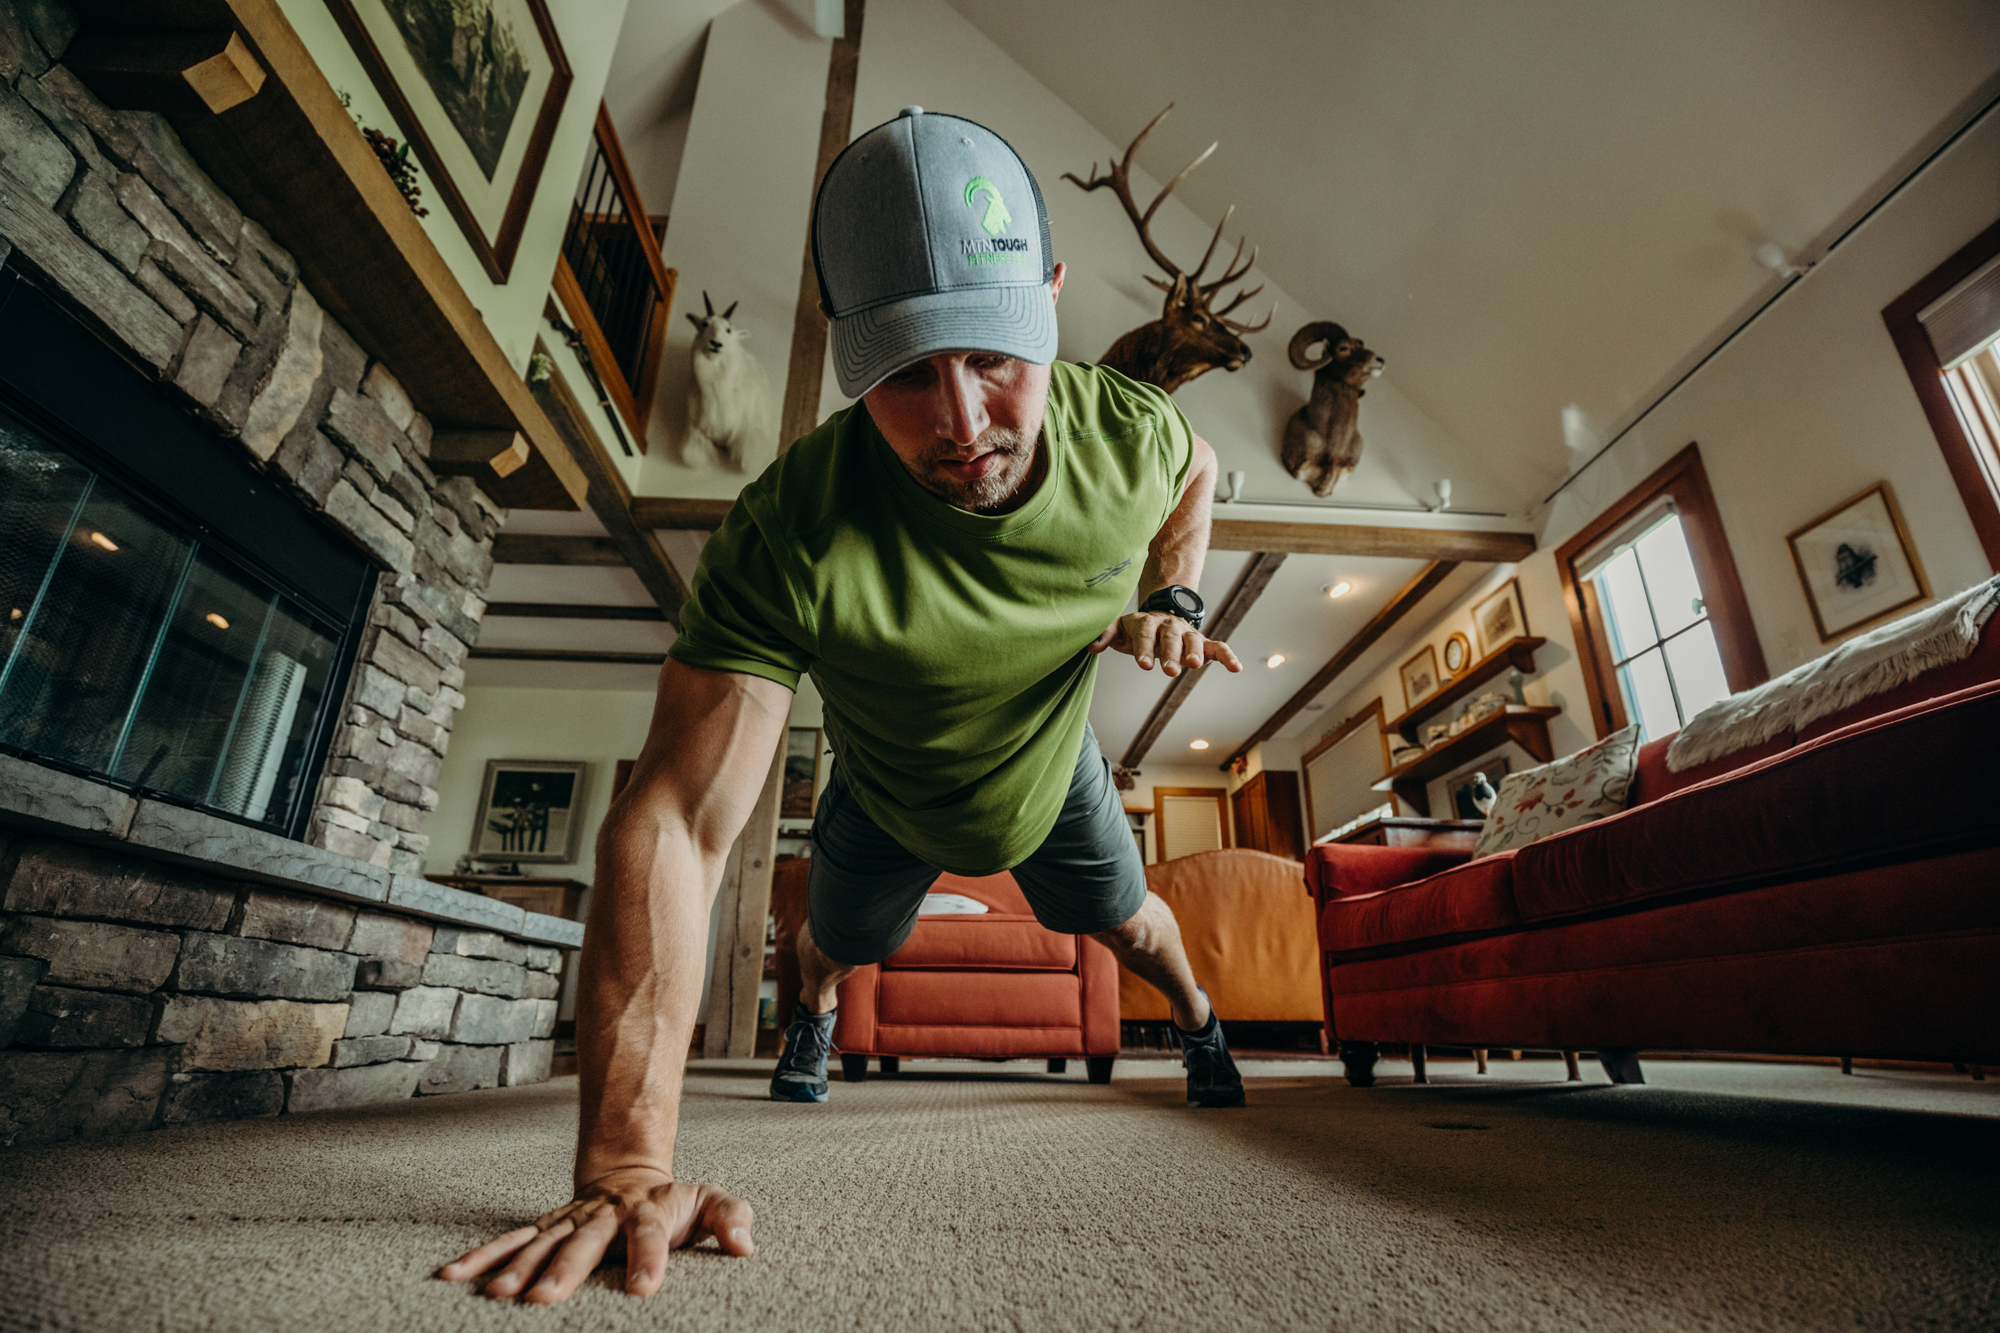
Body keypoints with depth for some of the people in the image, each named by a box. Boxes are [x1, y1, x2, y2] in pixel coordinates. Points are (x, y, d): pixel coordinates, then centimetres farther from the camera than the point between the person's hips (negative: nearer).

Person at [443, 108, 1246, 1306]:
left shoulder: (1128, 430, -30)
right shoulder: (794, 536, -43)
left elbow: (1197, 465, -1)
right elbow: (674, 826, -47)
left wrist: (1172, 595, -19)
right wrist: (627, 1167, -51)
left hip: (1053, 774, 2)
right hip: (889, 802, -1)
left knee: (1130, 921, 24)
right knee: (839, 937, 27)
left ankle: (1202, 1025, 62)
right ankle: (815, 1017, 69)